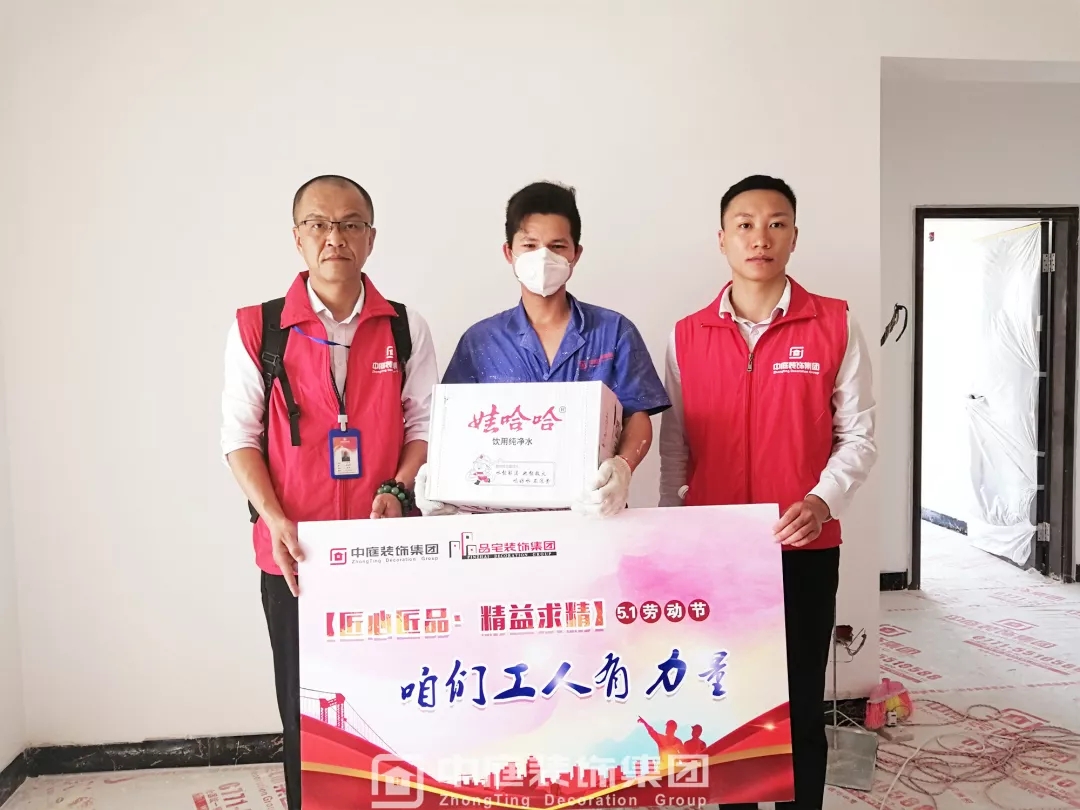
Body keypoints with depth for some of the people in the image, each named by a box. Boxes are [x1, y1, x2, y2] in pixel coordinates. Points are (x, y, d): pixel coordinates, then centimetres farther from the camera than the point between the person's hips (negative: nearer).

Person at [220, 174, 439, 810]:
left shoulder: (405, 329, 4)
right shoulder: (256, 329, 0)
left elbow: (424, 424, 6)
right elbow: (241, 436, 1)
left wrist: (397, 490, -11)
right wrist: (276, 520, -10)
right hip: (296, 552, 0)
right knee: (305, 707, 8)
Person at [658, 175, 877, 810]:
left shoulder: (836, 325, -1)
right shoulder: (687, 336, 4)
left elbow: (858, 436, -1)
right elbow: (674, 447, 7)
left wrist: (823, 501, -18)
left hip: (805, 551, -1)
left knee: (801, 702, 10)